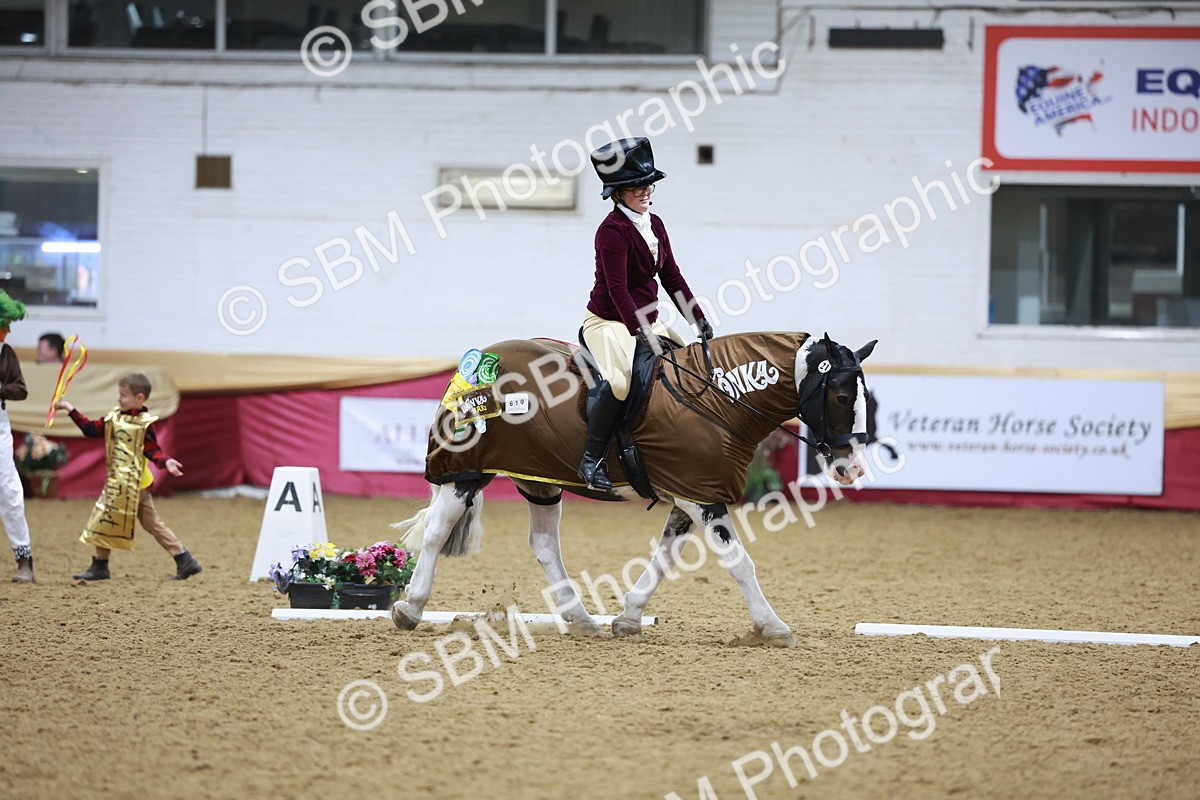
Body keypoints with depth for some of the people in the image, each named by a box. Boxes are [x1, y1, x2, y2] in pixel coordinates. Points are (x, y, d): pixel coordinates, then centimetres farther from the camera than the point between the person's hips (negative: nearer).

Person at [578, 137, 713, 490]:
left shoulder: (654, 225, 9)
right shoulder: (612, 230, -17)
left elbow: (671, 277, 13)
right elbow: (617, 288, -24)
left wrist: (698, 318, 7)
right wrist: (639, 331, -32)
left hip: (648, 321, 9)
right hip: (609, 322, -9)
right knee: (622, 378, -33)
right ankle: (592, 461, -26)